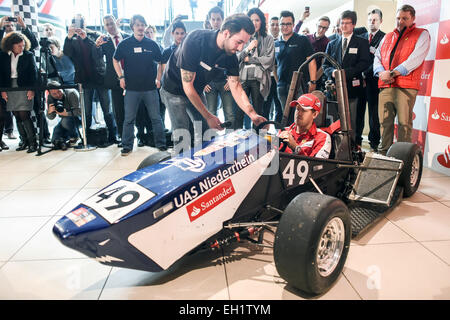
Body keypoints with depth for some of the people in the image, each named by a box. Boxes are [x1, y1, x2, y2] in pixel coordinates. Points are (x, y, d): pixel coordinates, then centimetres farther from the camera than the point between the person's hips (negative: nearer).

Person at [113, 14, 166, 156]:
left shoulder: (152, 44, 5)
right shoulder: (125, 44, 2)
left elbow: (161, 62, 14)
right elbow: (116, 60, 14)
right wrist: (121, 77, 4)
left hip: (150, 87, 1)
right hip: (131, 87, 0)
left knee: (156, 118, 4)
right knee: (129, 119, 5)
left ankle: (161, 144, 15)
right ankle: (127, 146, 16)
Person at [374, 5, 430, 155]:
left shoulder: (422, 35, 9)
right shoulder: (387, 37, 26)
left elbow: (415, 59, -5)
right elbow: (377, 57, 17)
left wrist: (393, 73, -14)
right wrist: (382, 72, -5)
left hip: (406, 87, -4)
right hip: (385, 86, 4)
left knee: (404, 123, -6)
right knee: (384, 122, 3)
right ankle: (384, 154, 10)